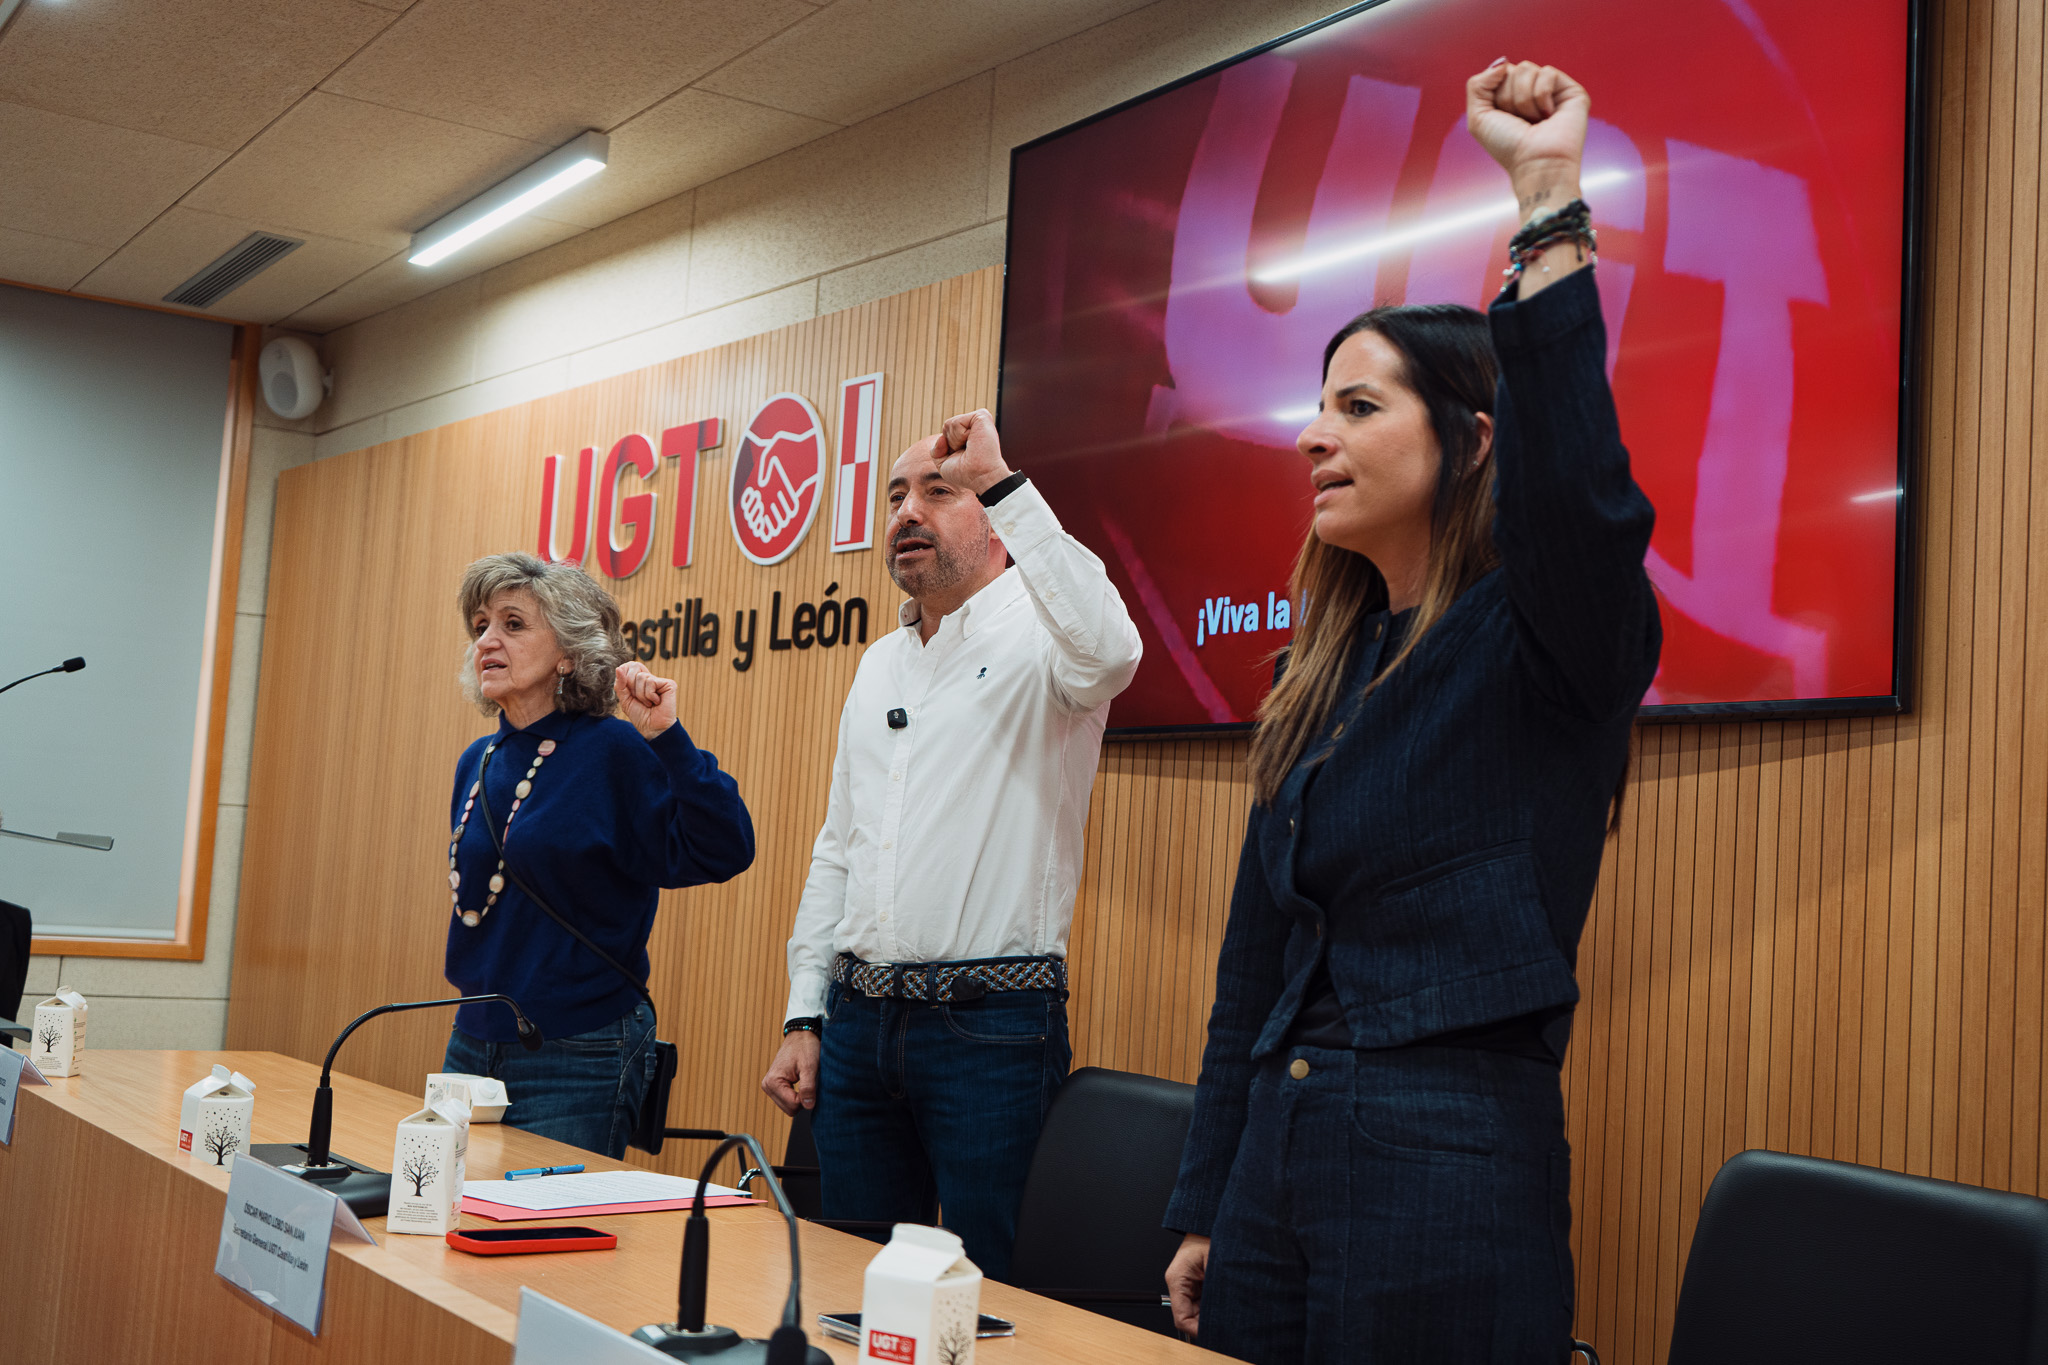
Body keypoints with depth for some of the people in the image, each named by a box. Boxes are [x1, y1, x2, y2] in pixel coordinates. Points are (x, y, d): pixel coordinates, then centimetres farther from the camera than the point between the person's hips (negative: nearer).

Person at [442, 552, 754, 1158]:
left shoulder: (614, 751, -12)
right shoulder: (477, 764, 8)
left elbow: (723, 852, -24)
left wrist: (667, 738, -31)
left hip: (577, 1063, -7)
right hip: (471, 1047, 7)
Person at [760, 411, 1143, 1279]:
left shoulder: (1036, 631, -5)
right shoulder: (880, 665, 17)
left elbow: (1108, 654, -32)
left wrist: (1004, 483, -28)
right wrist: (802, 1017, 14)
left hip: (991, 1023, -6)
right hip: (859, 1020, 7)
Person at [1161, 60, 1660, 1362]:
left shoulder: (1543, 648, -8)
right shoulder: (1328, 680, 12)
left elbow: (1580, 497, -33)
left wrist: (1551, 193, -34)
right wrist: (1204, 1208, 14)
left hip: (1453, 1171, -7)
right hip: (1277, 1154, 7)